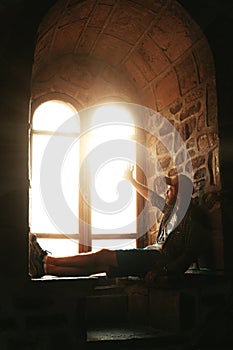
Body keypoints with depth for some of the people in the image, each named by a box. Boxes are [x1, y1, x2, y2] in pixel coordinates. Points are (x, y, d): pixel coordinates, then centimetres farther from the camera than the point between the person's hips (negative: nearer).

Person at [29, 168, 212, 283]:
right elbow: (150, 196, 32)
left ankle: (46, 259, -11)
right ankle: (45, 268, -9)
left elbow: (190, 254, -19)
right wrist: (131, 180, 39)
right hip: (155, 253, 8)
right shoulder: (172, 207, 15)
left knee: (103, 256, -15)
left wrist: (161, 270, -28)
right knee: (100, 264, -4)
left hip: (165, 259, -8)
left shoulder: (195, 217, -12)